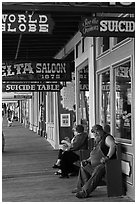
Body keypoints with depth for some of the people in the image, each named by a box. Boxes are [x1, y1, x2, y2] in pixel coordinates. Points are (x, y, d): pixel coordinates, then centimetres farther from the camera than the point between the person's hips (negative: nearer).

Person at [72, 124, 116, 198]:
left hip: (104, 164, -10)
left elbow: (113, 146, -26)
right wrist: (87, 160, 13)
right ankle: (80, 187, 13)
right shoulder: (97, 142, 22)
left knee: (98, 170, -36)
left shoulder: (107, 137, -5)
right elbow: (93, 155, 29)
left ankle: (85, 191, -39)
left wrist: (107, 157, -34)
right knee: (83, 167, 14)